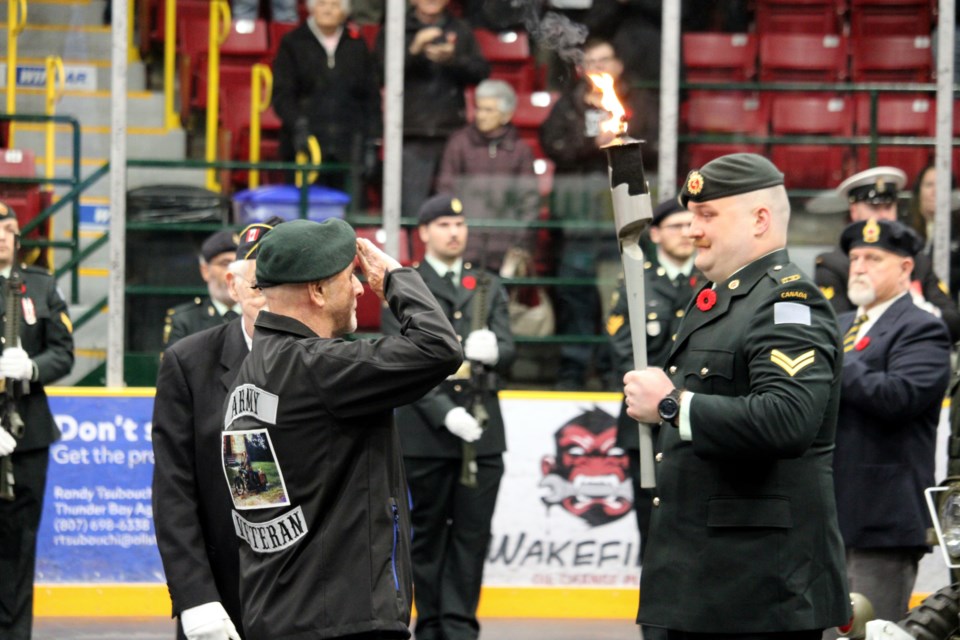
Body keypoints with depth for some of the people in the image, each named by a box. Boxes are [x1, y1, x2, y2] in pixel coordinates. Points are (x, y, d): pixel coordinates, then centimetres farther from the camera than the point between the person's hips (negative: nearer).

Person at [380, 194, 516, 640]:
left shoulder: (489, 289, 16)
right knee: (429, 535, 4)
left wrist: (493, 351, -19)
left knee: (472, 534, -1)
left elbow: (508, 352, 6)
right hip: (425, 432, -3)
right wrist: (444, 411, -16)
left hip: (482, 431, 3)